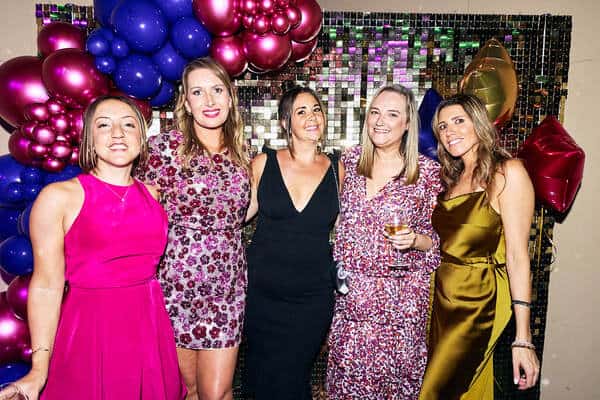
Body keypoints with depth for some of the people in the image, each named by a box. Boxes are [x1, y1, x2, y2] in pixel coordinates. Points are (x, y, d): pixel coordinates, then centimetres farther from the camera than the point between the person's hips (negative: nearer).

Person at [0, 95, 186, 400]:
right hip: (91, 332, -4)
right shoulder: (58, 197, -7)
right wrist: (39, 369, -10)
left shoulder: (154, 194, 6)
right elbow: (47, 284, -8)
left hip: (151, 327, 5)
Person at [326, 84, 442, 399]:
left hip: (401, 298, -2)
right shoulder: (350, 159, 2)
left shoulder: (427, 171, -8)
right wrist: (336, 272, 11)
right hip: (350, 291, 3)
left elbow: (436, 239, 0)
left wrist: (414, 240, -20)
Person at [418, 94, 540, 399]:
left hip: (479, 303, -6)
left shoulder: (508, 173, -9)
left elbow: (517, 255, -15)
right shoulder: (452, 177, 12)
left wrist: (523, 338, -16)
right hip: (441, 300, 6)